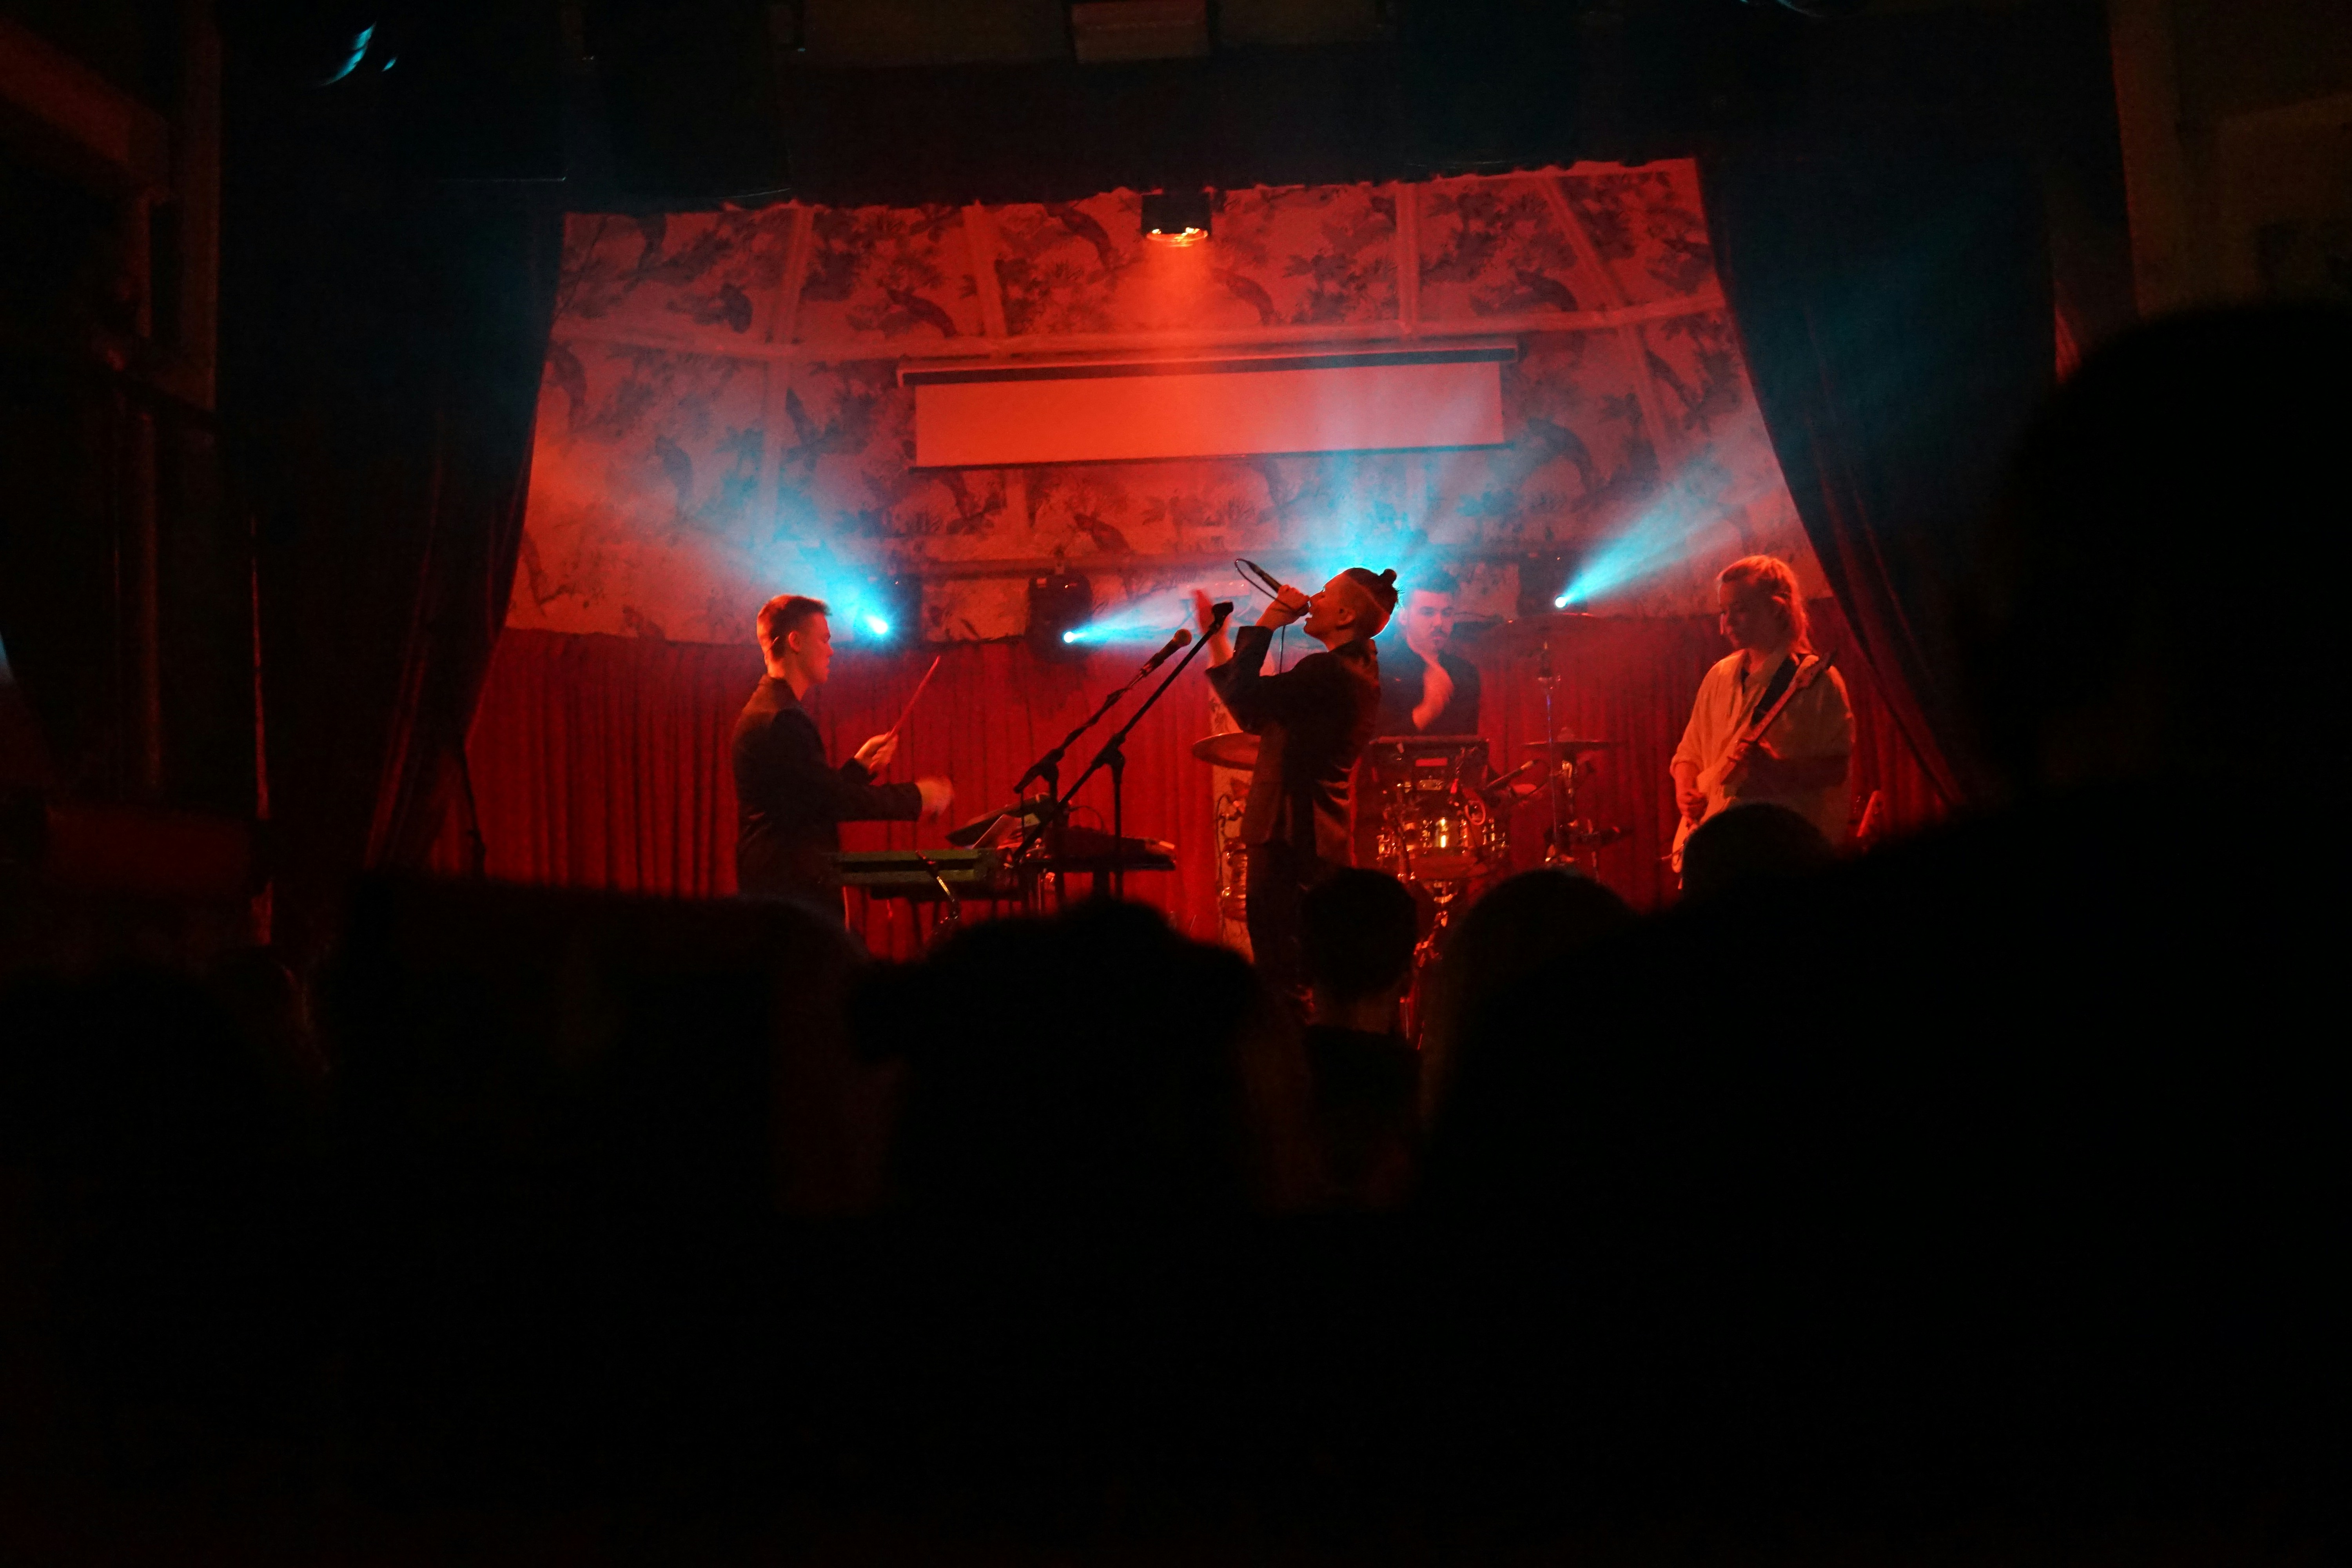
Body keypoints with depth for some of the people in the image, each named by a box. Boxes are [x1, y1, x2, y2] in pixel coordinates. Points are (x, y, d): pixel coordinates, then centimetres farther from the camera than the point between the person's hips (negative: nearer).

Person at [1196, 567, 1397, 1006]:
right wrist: (1216, 637, 22)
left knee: (1280, 976, -9)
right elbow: (1254, 717, 19)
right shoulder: (1357, 671, 17)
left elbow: (1244, 695, -22)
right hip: (1317, 840, 11)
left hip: (1291, 837, -11)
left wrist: (1266, 624, -10)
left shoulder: (1330, 672, -16)